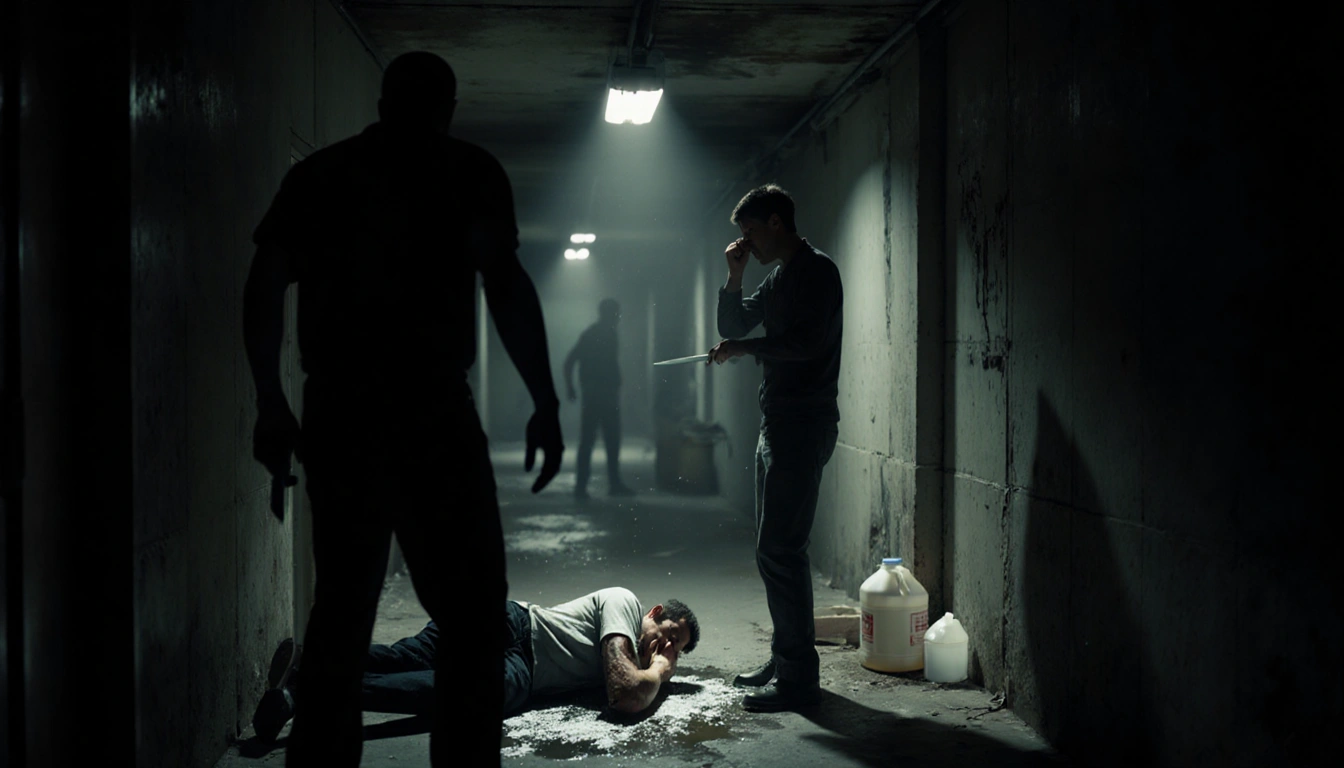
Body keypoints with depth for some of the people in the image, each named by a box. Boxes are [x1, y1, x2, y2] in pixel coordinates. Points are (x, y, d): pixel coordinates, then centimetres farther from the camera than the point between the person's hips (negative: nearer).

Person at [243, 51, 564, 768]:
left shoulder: (316, 173, 14)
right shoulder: (466, 170, 2)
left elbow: (263, 290, 10)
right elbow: (504, 281, -11)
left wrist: (271, 404, 17)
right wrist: (546, 403, -10)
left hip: (336, 413, 5)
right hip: (428, 411, -5)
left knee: (341, 609, 14)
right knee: (472, 614, 0)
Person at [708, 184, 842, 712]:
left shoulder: (817, 271, -9)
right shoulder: (777, 278, 19)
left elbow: (809, 341, -21)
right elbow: (732, 327, 23)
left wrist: (745, 348, -15)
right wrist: (734, 277, 10)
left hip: (805, 425, -10)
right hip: (778, 423, 10)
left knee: (779, 549, -12)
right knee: (776, 548, 13)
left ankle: (799, 678, -8)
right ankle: (784, 659, 22)